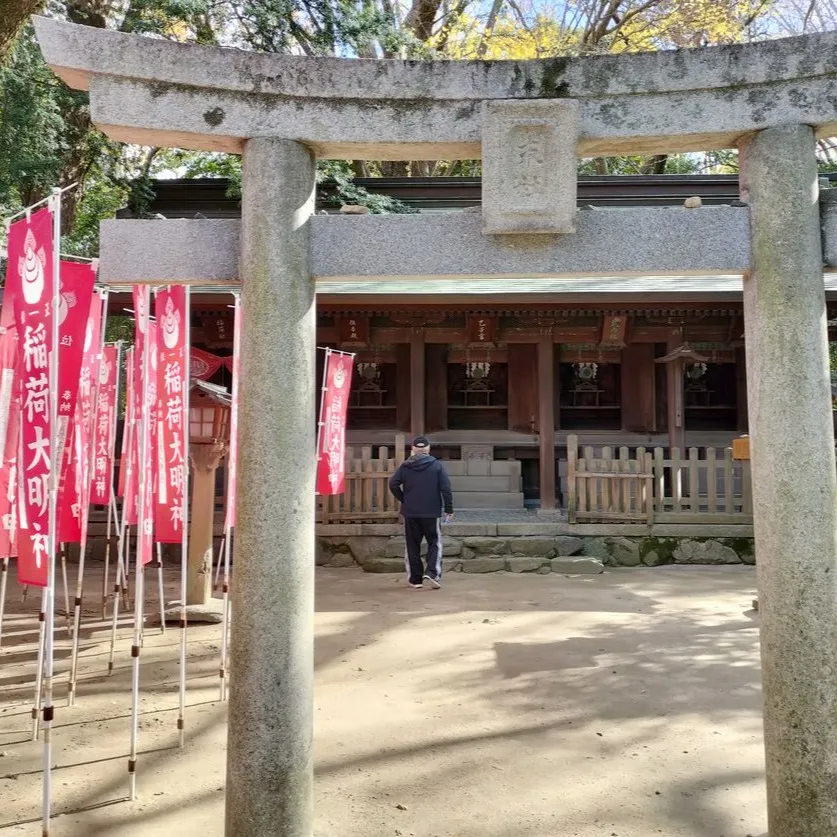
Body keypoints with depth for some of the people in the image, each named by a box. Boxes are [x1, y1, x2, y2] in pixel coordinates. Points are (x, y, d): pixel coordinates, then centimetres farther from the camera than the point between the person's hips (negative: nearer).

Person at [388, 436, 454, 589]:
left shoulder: (405, 466, 1)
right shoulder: (437, 465, -2)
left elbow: (393, 484, -8)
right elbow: (446, 488, -8)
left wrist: (403, 500, 6)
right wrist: (449, 509, -1)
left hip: (410, 513, 2)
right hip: (431, 513, -1)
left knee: (413, 545, 10)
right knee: (435, 543, 10)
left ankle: (415, 579, 11)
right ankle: (432, 572, -9)